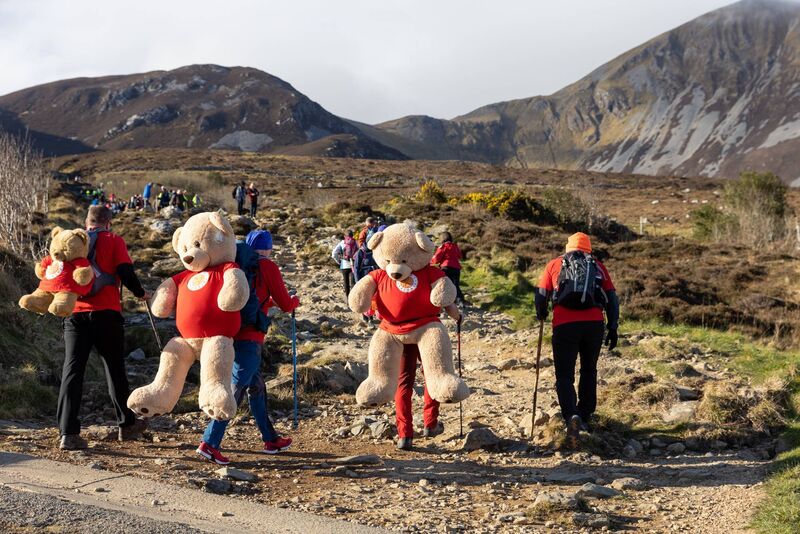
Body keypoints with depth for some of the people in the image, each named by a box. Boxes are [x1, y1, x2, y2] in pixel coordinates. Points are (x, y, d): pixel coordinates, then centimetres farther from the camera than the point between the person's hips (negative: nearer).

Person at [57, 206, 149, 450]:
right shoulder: (114, 241, 3)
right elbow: (125, 272, -7)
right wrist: (140, 293, 10)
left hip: (75, 314, 2)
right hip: (106, 314, -2)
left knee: (72, 371, 0)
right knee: (114, 370, 12)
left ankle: (67, 433, -10)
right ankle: (127, 425, 24)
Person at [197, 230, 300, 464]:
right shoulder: (268, 267, -4)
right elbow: (285, 305, 0)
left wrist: (268, 301, 39)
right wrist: (295, 301, 21)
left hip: (231, 334, 8)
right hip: (249, 337, -8)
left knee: (256, 386, 18)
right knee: (236, 388, -8)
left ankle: (270, 439, 28)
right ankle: (209, 443, -14)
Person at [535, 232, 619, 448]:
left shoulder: (555, 264, 14)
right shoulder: (598, 267, 18)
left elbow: (541, 294, 8)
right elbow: (612, 299, 11)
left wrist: (541, 314, 27)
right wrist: (613, 328, 15)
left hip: (564, 325, -2)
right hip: (594, 324, 2)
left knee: (564, 375, 2)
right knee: (589, 371, 22)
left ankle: (571, 416, -21)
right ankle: (585, 417, 25)